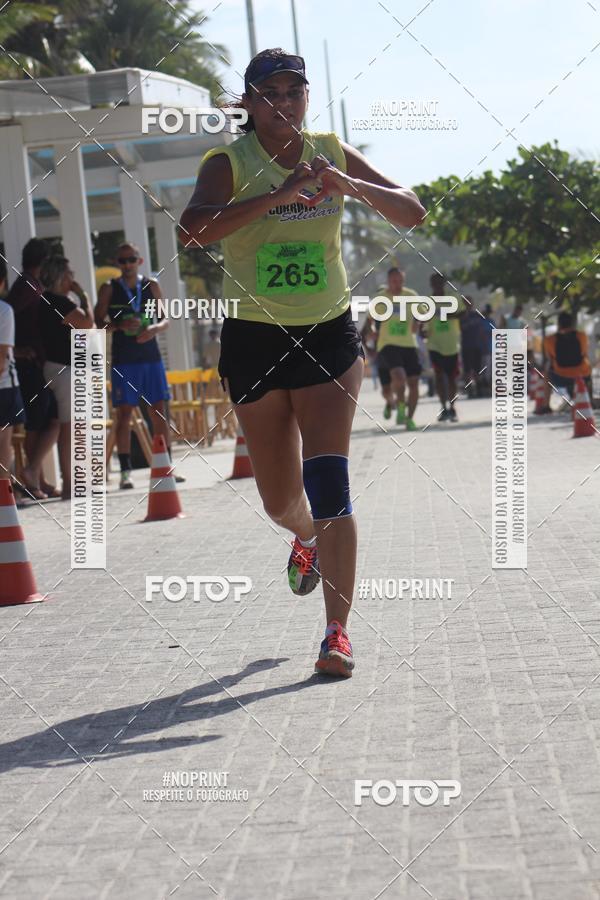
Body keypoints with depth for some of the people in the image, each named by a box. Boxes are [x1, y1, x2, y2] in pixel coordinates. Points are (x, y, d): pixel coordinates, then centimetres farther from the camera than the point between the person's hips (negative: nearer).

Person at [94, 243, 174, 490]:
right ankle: (125, 471, -4)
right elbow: (98, 322, -2)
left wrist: (155, 328, -11)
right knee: (124, 413, -5)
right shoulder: (109, 289, 2)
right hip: (123, 360, -2)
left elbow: (165, 319, 11)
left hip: (151, 356, 2)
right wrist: (120, 325, -20)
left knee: (158, 411, 3)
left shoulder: (151, 285, 8)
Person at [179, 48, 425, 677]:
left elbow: (411, 213, 0)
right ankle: (308, 539, 48)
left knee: (328, 483, -14)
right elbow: (191, 229, -27)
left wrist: (351, 186, -18)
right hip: (254, 341, 0)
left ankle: (338, 631, -9)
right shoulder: (230, 162, -8)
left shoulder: (331, 153, 2)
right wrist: (280, 194, -34)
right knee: (280, 501, 11)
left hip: (328, 337, 0)